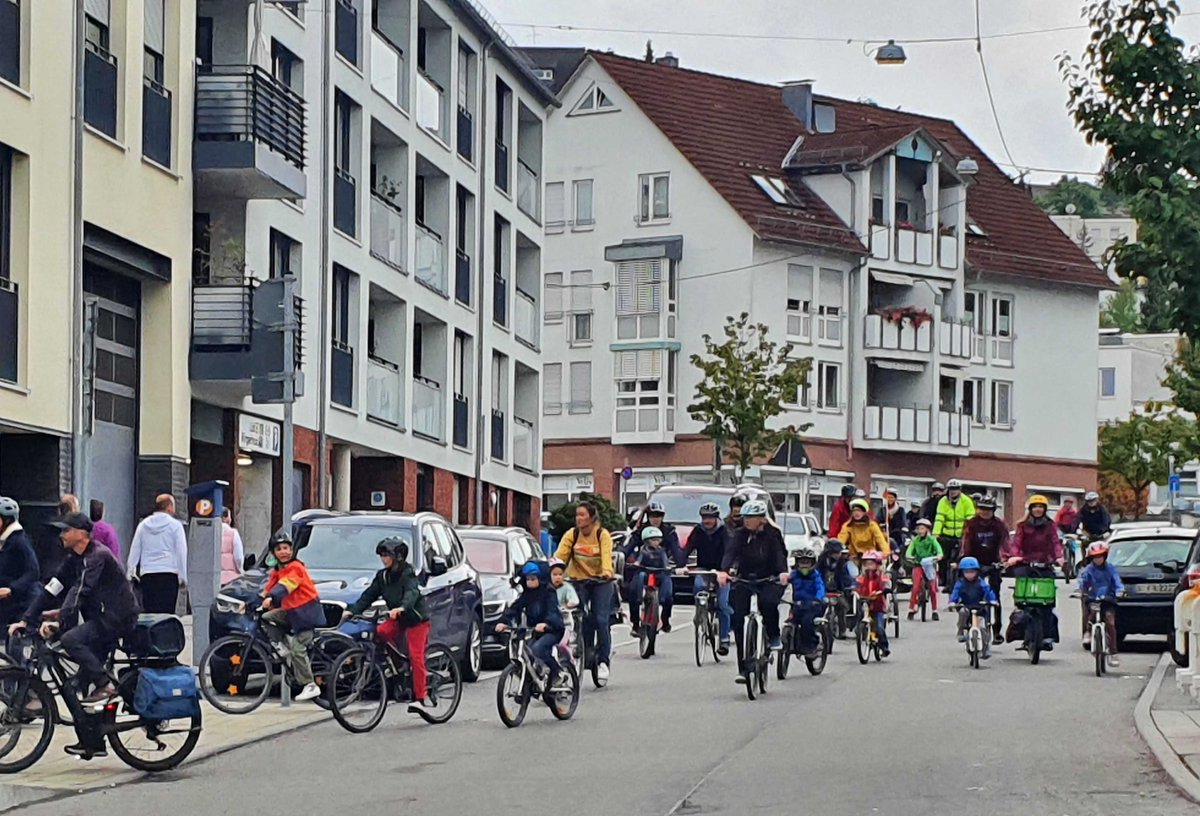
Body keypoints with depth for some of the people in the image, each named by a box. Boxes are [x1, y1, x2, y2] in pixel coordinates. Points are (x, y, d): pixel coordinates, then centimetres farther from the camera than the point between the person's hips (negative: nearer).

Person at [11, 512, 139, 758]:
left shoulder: (97, 556, -16)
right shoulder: (74, 560, 12)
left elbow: (80, 591, -27)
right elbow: (50, 590, 8)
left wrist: (59, 622, -35)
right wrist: (26, 620, -1)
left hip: (118, 618, -9)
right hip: (100, 621, 9)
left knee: (71, 639, -30)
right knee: (78, 685, 5)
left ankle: (106, 685, -19)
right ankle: (92, 742, 10)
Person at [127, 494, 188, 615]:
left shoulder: (143, 524, 11)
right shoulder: (175, 525, 0)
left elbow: (134, 550, 11)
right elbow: (181, 551, -1)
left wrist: (131, 572, 15)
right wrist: (183, 577, 3)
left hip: (147, 573, 3)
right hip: (169, 573, -3)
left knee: (149, 610, 5)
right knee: (167, 610, -6)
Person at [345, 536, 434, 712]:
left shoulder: (408, 574, -16)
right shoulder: (382, 576, 5)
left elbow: (412, 593, -34)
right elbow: (369, 595, 2)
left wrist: (401, 608, -54)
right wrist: (352, 610, -12)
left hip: (416, 619, -7)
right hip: (397, 619, 7)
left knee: (416, 657, -13)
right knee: (380, 632, -23)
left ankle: (421, 697, -9)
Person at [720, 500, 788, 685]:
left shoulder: (772, 534, -4)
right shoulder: (741, 534, 0)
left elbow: (780, 553, -18)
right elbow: (730, 552, -15)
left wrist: (783, 572, -39)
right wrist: (724, 570, -35)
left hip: (768, 580, -2)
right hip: (744, 580, 2)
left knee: (768, 602, -35)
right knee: (738, 620, -8)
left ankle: (773, 636, -6)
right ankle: (743, 667, -1)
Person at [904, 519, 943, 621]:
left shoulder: (931, 540, -1)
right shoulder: (915, 540, 4)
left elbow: (938, 548, -15)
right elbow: (910, 549, -8)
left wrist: (939, 555, -37)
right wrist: (908, 556, -31)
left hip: (930, 564, 0)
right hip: (918, 564, 0)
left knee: (933, 589, -2)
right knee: (916, 587, -14)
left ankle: (935, 611, 11)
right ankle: (911, 609, -5)